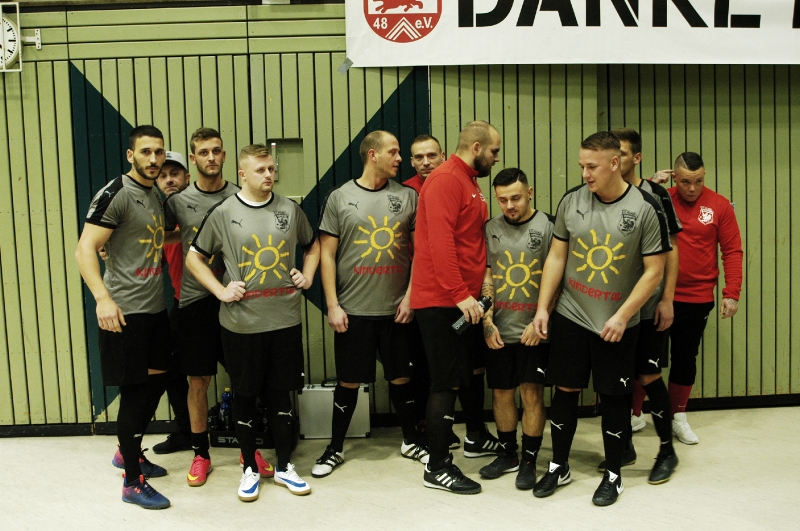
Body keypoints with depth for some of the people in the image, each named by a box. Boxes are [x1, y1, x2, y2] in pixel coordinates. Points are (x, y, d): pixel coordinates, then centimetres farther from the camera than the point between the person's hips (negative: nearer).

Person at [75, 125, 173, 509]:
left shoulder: (155, 195, 13)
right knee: (135, 392, -1)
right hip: (125, 311, -9)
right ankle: (133, 483, 12)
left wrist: (174, 234, 10)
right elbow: (85, 250, -20)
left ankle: (130, 451, 39)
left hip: (155, 308, 9)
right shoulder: (115, 195, -13)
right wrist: (103, 298, -30)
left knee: (157, 381, 18)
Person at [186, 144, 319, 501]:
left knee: (281, 393, 11)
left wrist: (307, 276, 6)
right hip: (241, 323, -2)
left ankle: (284, 466, 25)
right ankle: (250, 469, 24)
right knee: (245, 395, 8)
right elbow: (194, 258, 4)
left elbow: (313, 245, 21)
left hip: (285, 320, 2)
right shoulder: (223, 213, -3)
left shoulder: (290, 209, 5)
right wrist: (220, 290, -6)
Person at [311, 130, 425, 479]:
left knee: (401, 377, 12)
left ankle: (410, 441, 31)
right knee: (349, 382, 6)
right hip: (353, 310, -2)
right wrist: (333, 305, -6)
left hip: (396, 309, 2)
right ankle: (335, 448, 23)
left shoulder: (407, 197, 4)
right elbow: (327, 254, -1)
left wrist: (410, 297, -3)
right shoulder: (340, 198, -1)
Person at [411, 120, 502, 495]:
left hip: (466, 299, 10)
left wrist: (477, 289, 12)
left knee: (473, 368, 22)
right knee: (447, 381, -4)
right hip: (441, 301, -10)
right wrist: (460, 294, -26)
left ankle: (476, 436, 40)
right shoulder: (445, 181, -16)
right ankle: (438, 467, 6)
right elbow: (440, 242, -24)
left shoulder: (469, 182, 15)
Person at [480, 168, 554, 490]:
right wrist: (488, 321, -3)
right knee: (501, 391, 11)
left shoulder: (548, 226, -4)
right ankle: (507, 454, 29)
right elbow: (486, 278, 5)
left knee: (532, 392, 0)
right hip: (500, 330, 3)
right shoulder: (491, 229, 5)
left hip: (533, 330, -3)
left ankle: (529, 461, 15)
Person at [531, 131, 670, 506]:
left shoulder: (645, 208, -11)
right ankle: (559, 467, 26)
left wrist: (622, 316, -13)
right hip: (570, 316, 3)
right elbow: (556, 257, 5)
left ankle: (613, 475, 24)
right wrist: (543, 307, 1)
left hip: (617, 324, -2)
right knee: (565, 390, 9)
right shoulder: (571, 201, -2)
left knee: (613, 396, 7)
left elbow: (654, 270, -8)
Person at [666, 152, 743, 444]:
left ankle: (678, 416, 28)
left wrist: (732, 293, -7)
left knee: (685, 357, 13)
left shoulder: (719, 206, -3)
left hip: (697, 299, 1)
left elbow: (733, 251, -2)